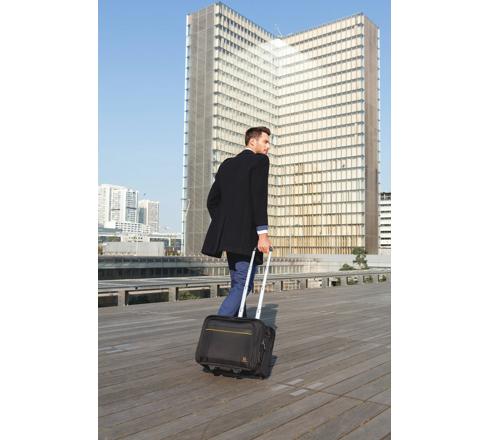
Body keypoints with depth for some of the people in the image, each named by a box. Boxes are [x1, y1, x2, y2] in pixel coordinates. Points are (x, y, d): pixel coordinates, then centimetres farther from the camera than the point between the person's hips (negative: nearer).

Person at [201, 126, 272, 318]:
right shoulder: (260, 160, -3)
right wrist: (263, 233, -19)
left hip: (229, 234, 8)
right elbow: (259, 197, -16)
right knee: (243, 285, -6)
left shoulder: (227, 164, 19)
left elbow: (212, 200, 16)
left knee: (238, 284, 15)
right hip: (247, 234, -8)